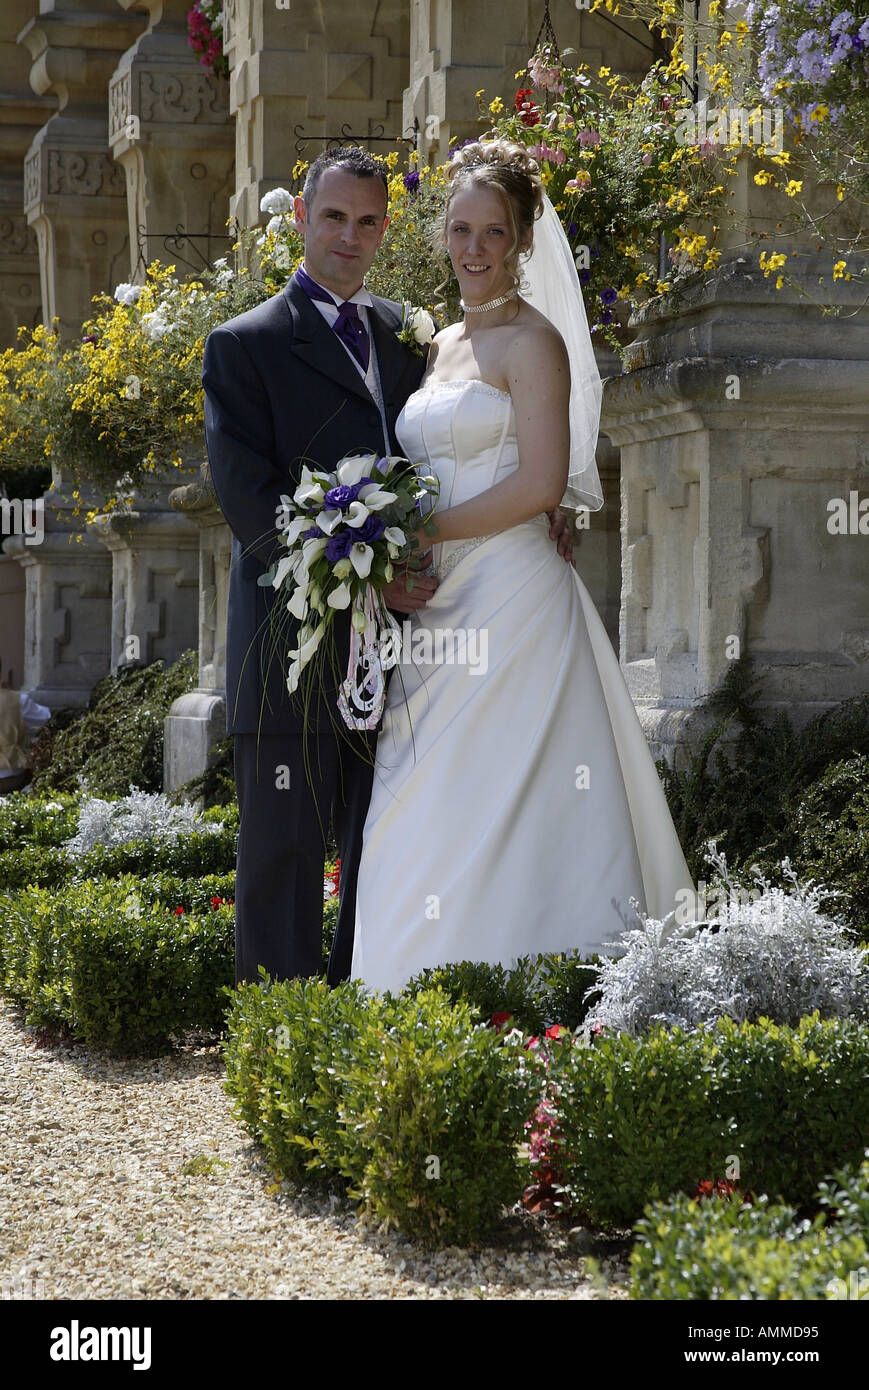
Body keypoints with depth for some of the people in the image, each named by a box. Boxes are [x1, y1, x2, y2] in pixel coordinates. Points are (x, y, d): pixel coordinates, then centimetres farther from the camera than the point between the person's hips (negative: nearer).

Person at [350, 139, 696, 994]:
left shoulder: (533, 341, -5)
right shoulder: (441, 348, 19)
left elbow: (541, 484, -15)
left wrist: (420, 534, -13)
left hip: (512, 600, -8)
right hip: (438, 607, 8)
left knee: (504, 815, -9)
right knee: (428, 823, 4)